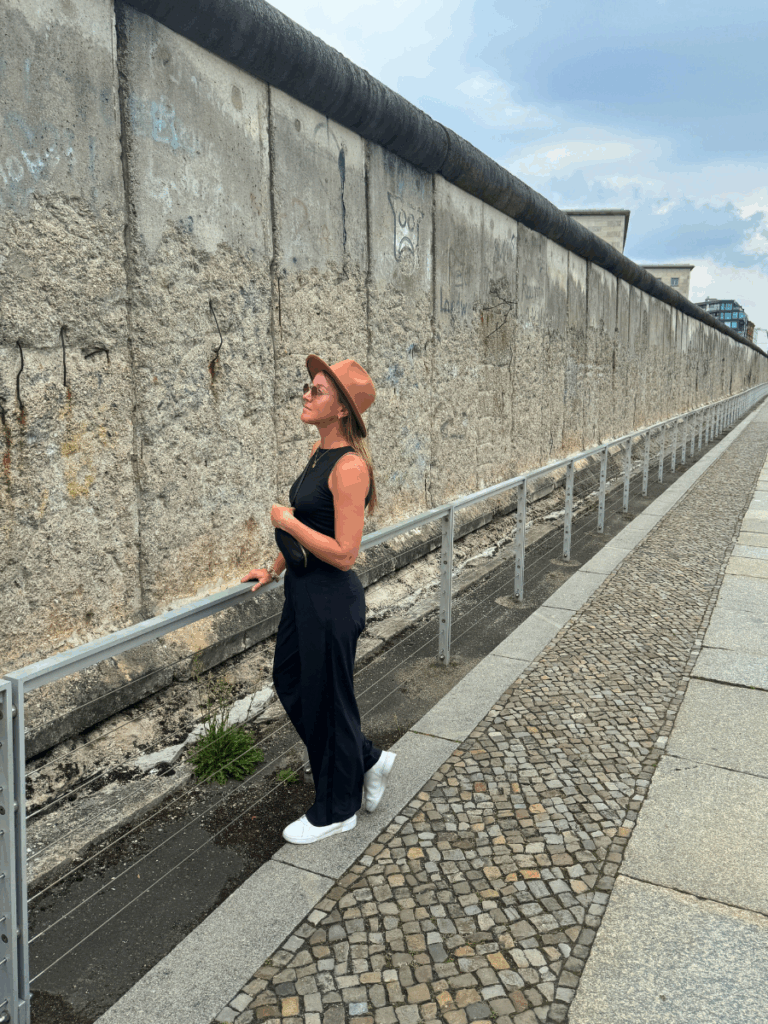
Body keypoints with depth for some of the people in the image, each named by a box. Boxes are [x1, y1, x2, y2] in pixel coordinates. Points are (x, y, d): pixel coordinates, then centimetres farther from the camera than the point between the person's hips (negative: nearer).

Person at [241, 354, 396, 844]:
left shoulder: (350, 465, -23)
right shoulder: (319, 451, 6)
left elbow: (344, 553, -25)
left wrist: (286, 521, -17)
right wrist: (275, 568, 20)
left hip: (331, 600, -10)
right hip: (303, 591, 10)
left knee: (326, 698, 7)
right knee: (290, 682, 22)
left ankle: (336, 810, 31)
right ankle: (368, 759, 40)